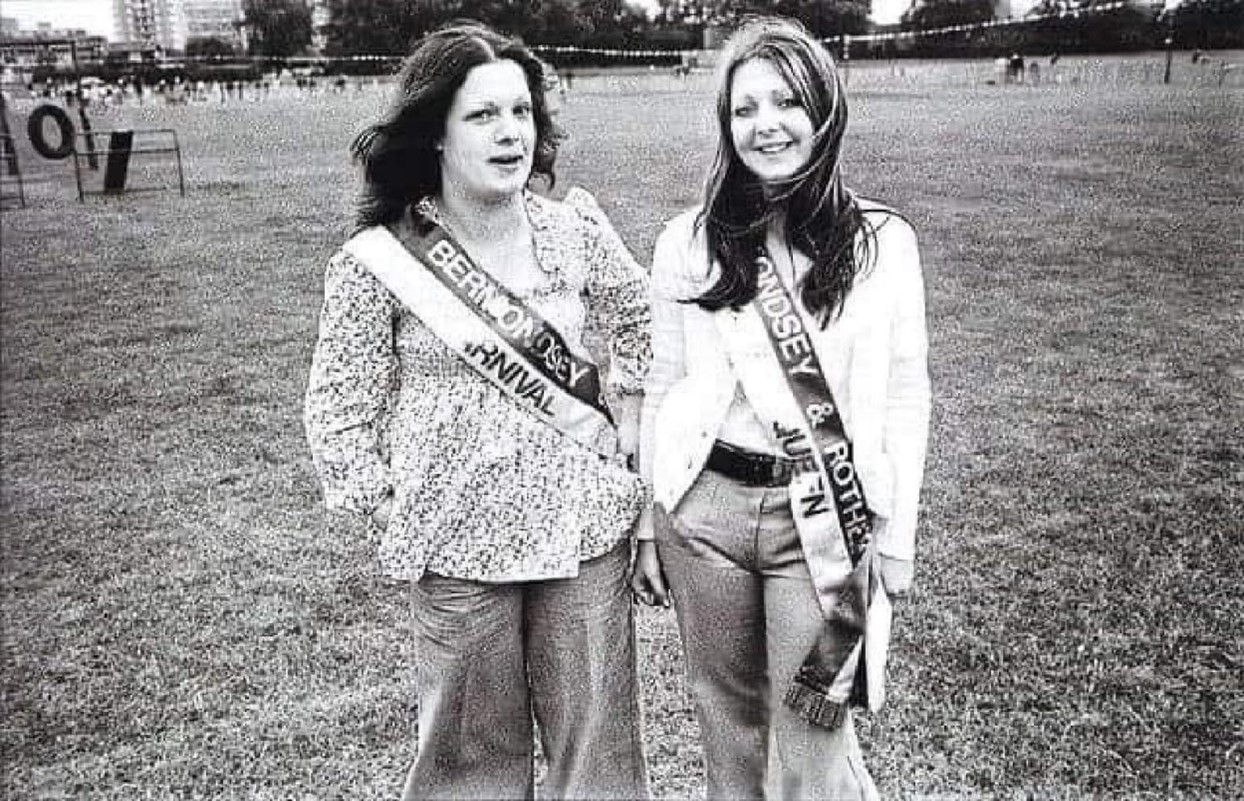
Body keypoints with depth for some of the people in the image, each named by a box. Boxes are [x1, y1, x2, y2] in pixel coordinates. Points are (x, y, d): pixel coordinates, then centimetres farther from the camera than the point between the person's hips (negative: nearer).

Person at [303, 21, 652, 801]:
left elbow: (645, 328, 12)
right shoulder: (375, 262, -11)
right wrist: (397, 515, -4)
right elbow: (337, 412, -3)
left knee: (598, 734, 15)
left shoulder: (578, 233, -4)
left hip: (586, 527, 2)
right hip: (459, 542, -2)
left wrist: (626, 434, 5)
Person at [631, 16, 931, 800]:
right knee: (730, 724, 17)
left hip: (824, 520, -2)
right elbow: (663, 387, 6)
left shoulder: (883, 241, -2)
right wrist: (648, 525, 7)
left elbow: (905, 395, 1)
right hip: (703, 509, 2)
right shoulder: (688, 241, 1)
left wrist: (897, 536, 0)